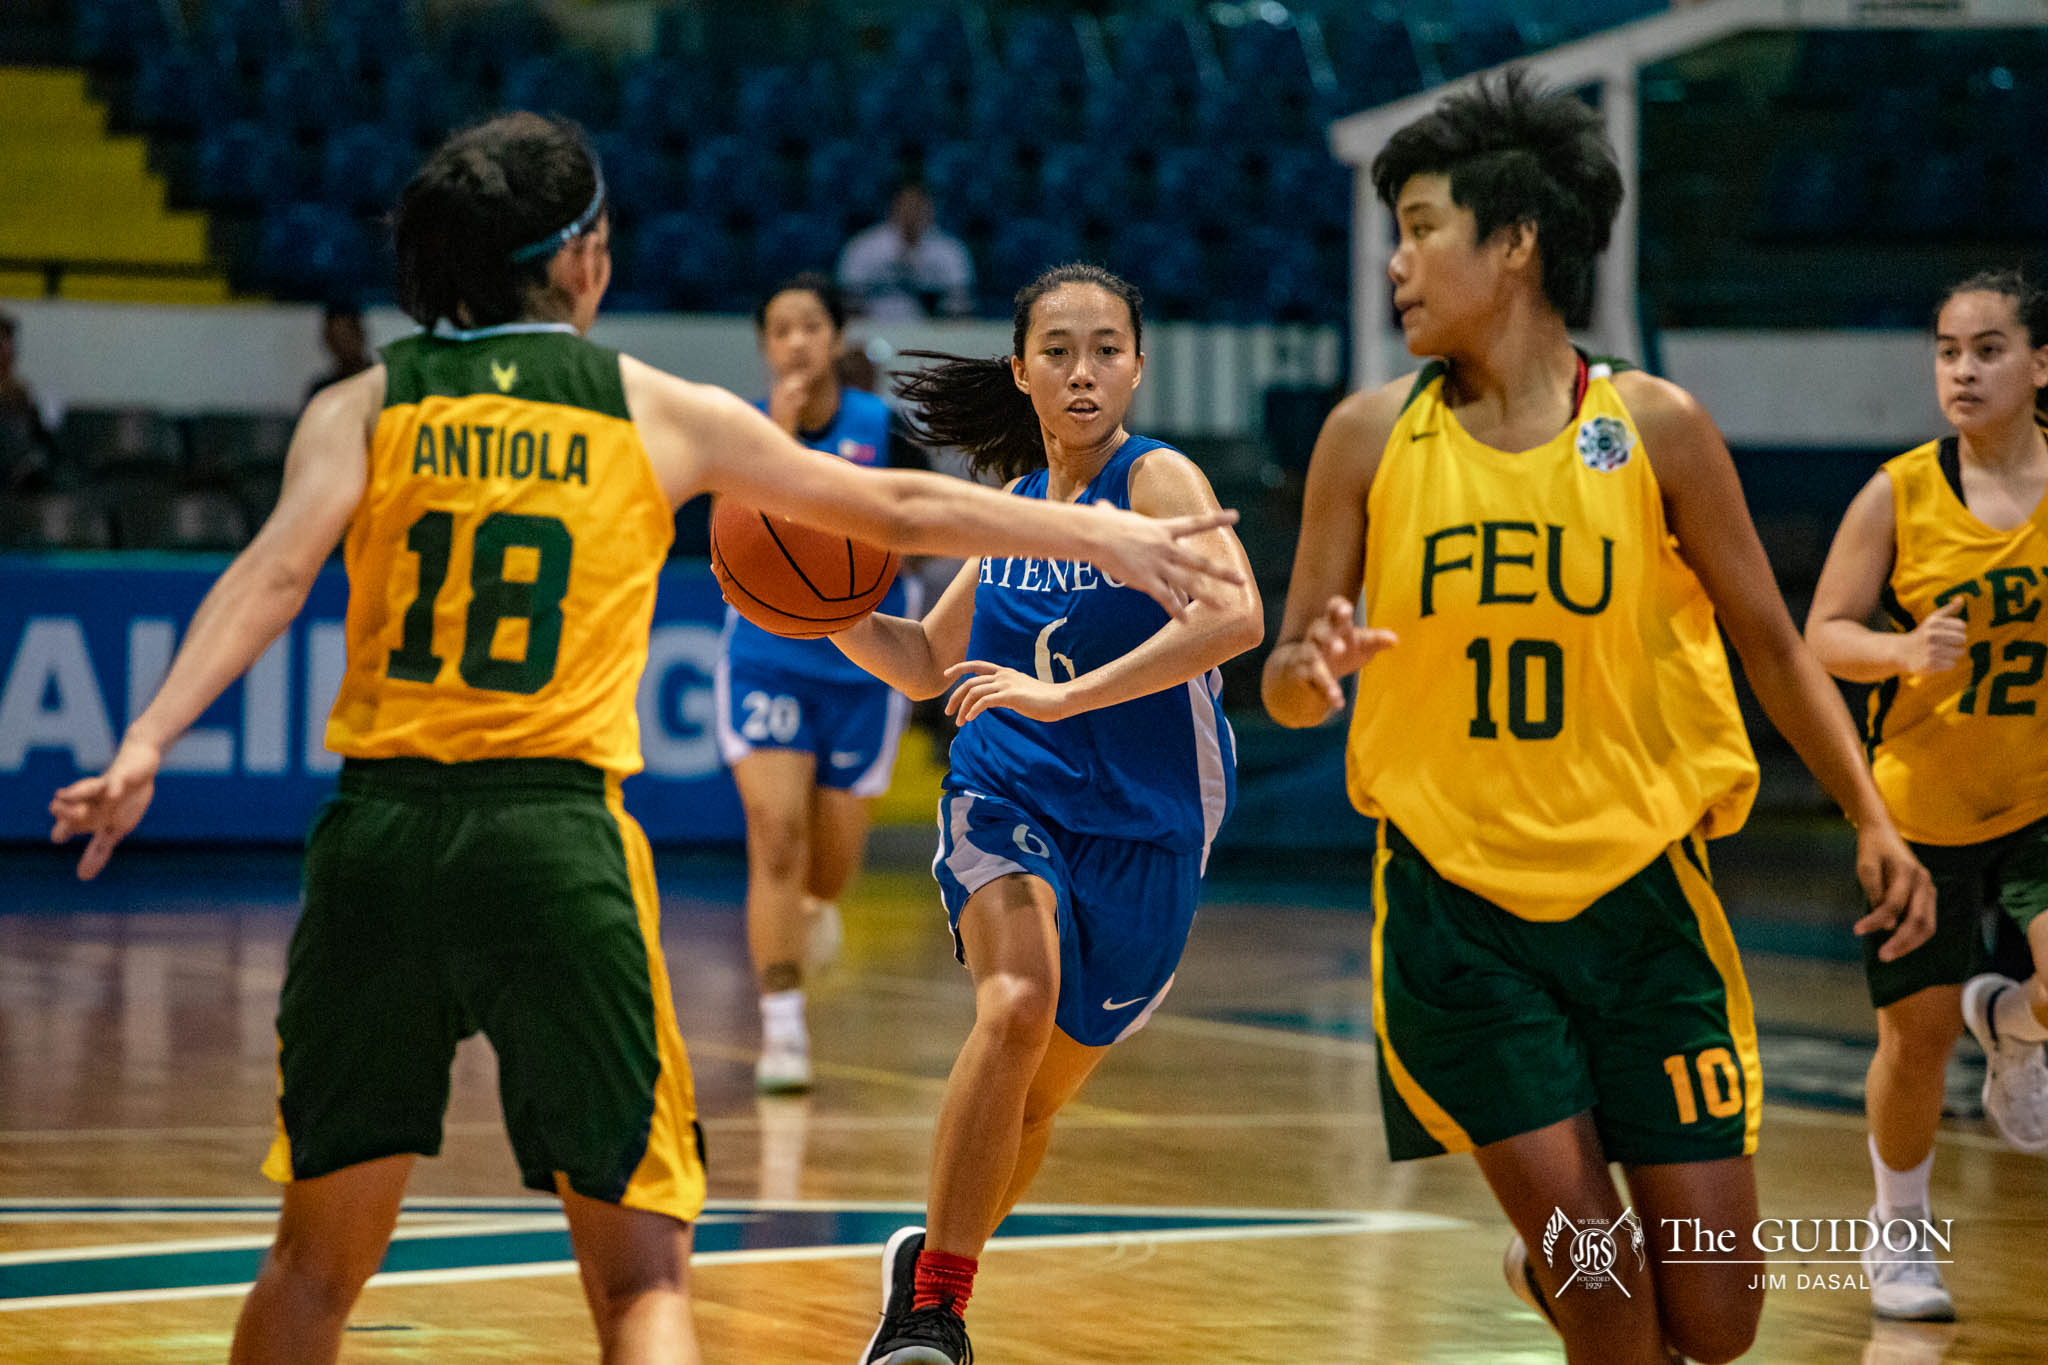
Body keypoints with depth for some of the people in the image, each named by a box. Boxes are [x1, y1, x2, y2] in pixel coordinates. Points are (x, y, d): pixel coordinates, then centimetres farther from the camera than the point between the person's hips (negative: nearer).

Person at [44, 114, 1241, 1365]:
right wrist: (1105, 537, 25)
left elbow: (275, 573, -9)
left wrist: (147, 744, -18)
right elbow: (900, 511, 15)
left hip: (379, 834, 2)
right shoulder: (659, 413, 9)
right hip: (555, 829, -2)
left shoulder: (366, 404, 9)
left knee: (319, 1259, 16)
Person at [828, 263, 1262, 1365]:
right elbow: (926, 663, 19)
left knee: (1040, 1092, 9)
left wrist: (1064, 694, -33)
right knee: (1018, 1004, -26)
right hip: (1006, 801, 2)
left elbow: (1233, 616, -29)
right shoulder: (1016, 504, 7)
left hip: (1142, 829, -2)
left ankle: (933, 1260, 36)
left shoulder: (1157, 480, -9)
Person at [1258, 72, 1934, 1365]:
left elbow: (1771, 644, 5)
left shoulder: (1658, 429, -3)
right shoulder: (1371, 436, 0)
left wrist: (1873, 820, -5)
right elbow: (1287, 679, 4)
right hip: (1456, 905, 0)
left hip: (1641, 893, 0)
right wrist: (1310, 669, -20)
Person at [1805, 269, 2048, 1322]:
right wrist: (1903, 649, -24)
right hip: (1920, 808, 0)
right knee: (1917, 1036, 5)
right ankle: (1899, 1237, 30)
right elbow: (1823, 638, -4)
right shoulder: (1899, 495, -7)